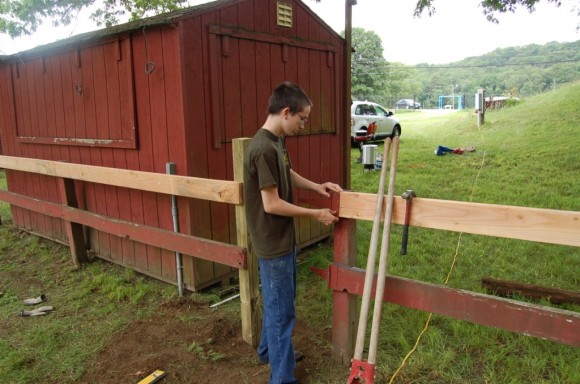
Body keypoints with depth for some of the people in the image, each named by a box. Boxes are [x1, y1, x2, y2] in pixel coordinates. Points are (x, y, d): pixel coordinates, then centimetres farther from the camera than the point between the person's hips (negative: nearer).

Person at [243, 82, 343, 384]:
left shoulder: (276, 142, 5)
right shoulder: (263, 149, -25)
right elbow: (272, 204, -25)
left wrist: (316, 186, 8)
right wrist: (316, 214, -16)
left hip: (283, 239, 10)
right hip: (273, 244, -10)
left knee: (277, 303, 24)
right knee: (282, 310, 4)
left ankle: (269, 351, 45)